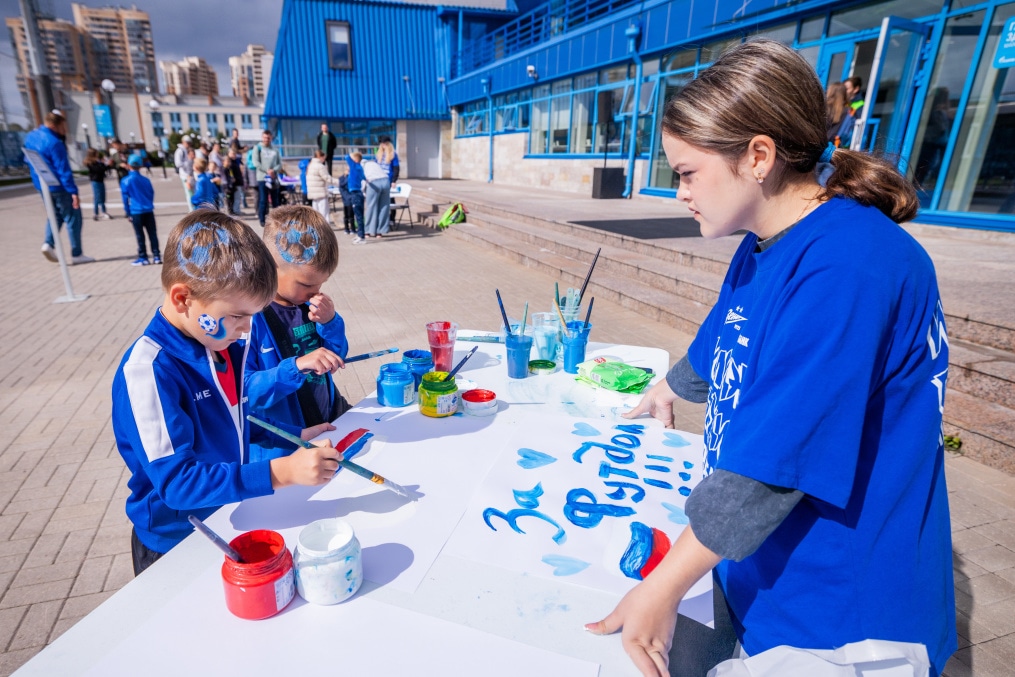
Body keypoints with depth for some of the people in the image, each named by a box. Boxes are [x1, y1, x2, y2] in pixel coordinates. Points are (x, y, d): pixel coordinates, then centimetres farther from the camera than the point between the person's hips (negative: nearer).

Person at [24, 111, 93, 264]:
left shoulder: (30, 137, 8)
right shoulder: (54, 143, -20)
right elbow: (63, 170, -23)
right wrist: (73, 191, -22)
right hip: (58, 187, -8)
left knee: (55, 215, 23)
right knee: (73, 218, 1)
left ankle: (48, 243, 5)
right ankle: (76, 254, 3)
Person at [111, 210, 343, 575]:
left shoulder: (222, 345, -5)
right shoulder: (148, 371, -30)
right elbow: (176, 480, -34)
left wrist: (296, 435, 2)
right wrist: (280, 472, -42)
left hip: (231, 524, 7)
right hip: (174, 545, -7)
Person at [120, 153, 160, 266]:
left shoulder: (125, 181, -3)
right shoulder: (146, 180, 5)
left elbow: (125, 198, -2)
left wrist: (127, 213, 4)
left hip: (136, 212, -3)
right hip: (148, 211, 3)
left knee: (140, 235, 3)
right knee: (152, 234, 6)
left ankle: (143, 257, 7)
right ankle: (156, 256, 5)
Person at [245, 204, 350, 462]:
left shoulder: (308, 304, 2)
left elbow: (337, 356, 12)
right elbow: (243, 392, -18)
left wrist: (331, 322, -7)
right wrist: (296, 366, -32)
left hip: (332, 420, 6)